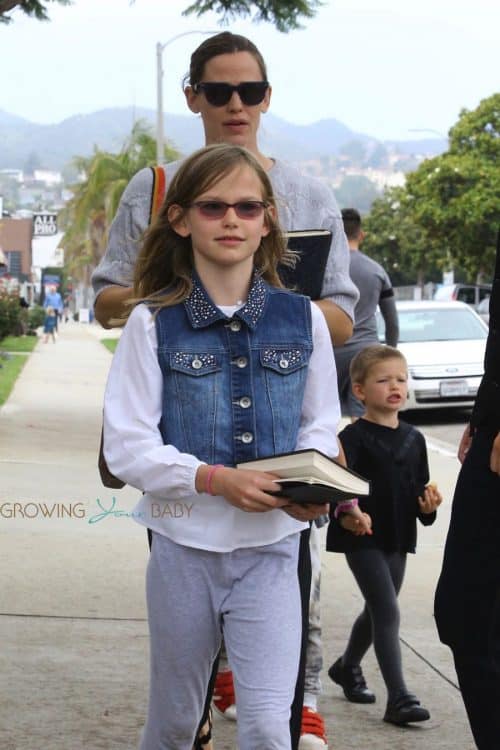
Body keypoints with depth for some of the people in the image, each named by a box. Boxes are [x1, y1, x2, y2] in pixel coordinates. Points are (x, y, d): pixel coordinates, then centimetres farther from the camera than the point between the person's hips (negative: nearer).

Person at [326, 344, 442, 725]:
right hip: (363, 537, -6)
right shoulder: (354, 437, -11)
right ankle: (399, 698, -10)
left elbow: (419, 489, 14)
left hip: (398, 537, 6)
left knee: (377, 610, 20)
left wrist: (428, 506, -7)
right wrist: (346, 514, -41)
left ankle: (347, 666, 44)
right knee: (388, 612, -11)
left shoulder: (414, 438, 7)